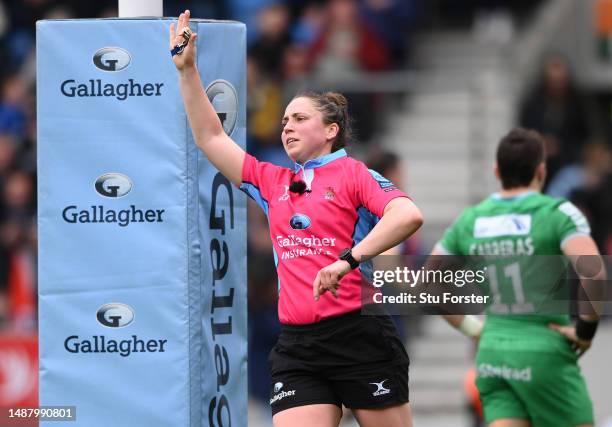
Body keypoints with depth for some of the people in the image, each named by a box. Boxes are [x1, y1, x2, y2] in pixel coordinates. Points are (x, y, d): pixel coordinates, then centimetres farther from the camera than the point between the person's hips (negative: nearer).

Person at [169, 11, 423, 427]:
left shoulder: (353, 173, -2)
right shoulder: (272, 183, 17)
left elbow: (408, 215, -19)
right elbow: (211, 138, 21)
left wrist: (349, 260, -27)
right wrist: (187, 70, 15)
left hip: (359, 339, -5)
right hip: (297, 348, 5)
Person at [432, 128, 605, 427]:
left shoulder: (470, 220, 6)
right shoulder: (557, 213, -10)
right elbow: (593, 271, -25)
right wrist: (587, 327, -11)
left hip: (493, 354, 5)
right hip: (545, 355, -5)